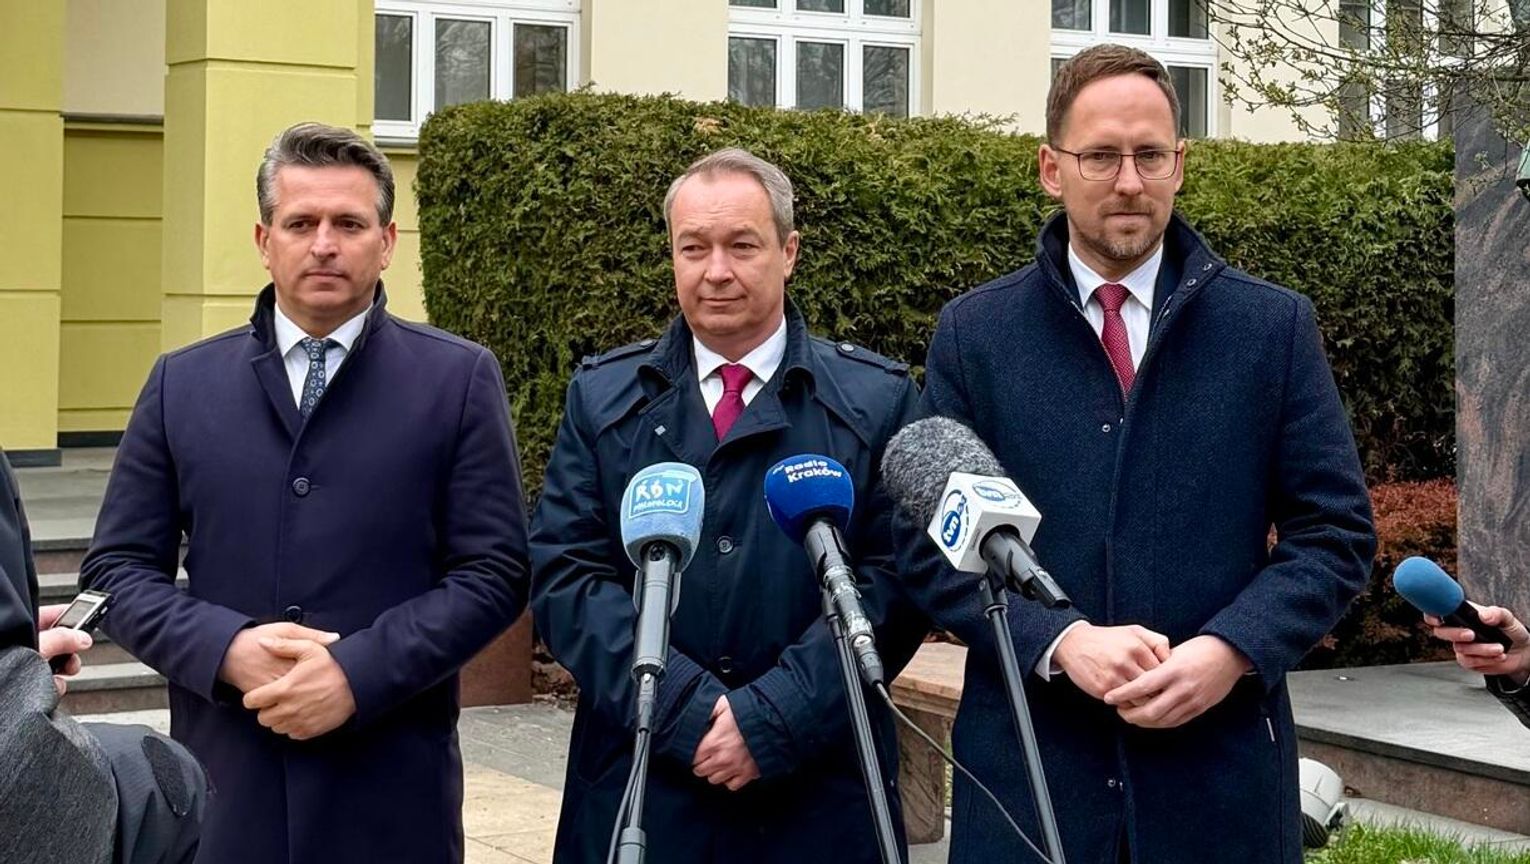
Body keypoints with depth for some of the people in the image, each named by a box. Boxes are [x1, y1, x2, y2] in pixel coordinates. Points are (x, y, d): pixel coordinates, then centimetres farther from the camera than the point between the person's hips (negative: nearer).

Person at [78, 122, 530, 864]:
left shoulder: (459, 380, 2)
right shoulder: (182, 384, 9)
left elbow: (494, 573, -3)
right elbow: (116, 567, 7)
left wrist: (358, 672, -14)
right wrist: (227, 649, -11)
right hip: (223, 783, 2)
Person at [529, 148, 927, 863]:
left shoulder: (878, 399, 2)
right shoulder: (602, 396, 7)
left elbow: (895, 577, -5)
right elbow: (563, 572, -1)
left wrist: (774, 715, -16)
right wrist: (685, 710, -14)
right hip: (639, 781, 1)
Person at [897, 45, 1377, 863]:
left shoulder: (1275, 326, 4)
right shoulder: (973, 332, 3)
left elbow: (1335, 531, 3)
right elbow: (930, 543, 0)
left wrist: (1231, 650, -13)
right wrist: (1059, 641, -15)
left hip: (1222, 766, 0)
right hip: (1026, 763, 0)